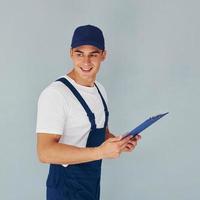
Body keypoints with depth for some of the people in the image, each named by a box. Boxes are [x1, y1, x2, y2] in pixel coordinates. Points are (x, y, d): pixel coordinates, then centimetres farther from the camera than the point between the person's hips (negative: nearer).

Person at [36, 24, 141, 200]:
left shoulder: (100, 90, 5)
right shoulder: (55, 94, -22)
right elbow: (45, 152, -27)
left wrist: (119, 143, -4)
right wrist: (100, 152, -31)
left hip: (93, 182, 8)